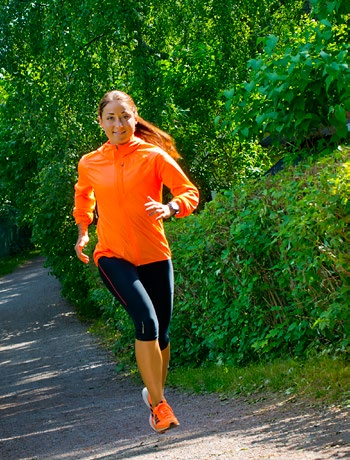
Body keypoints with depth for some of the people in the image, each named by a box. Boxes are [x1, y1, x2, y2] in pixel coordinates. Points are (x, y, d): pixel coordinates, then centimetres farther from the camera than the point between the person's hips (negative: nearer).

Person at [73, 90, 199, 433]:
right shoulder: (89, 164, 4)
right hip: (113, 256, -1)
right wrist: (82, 232, 16)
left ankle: (154, 391, 37)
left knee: (160, 333, 9)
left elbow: (190, 193, -5)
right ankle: (158, 404, -16)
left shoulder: (154, 156, -3)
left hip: (154, 256, 1)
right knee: (147, 321, -23)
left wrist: (169, 208, -24)